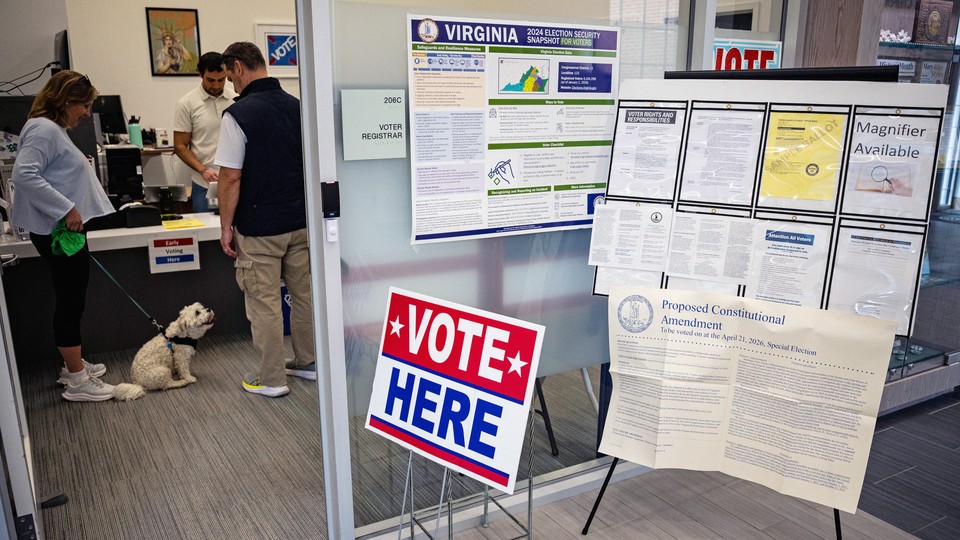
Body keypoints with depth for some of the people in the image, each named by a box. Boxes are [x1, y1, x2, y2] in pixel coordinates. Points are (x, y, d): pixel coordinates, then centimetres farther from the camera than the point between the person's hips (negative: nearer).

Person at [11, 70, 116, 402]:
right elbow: (23, 175, -27)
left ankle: (73, 365, 31)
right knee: (71, 302, -5)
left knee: (71, 300, 18)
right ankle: (77, 382, 3)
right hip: (58, 231, -11)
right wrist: (66, 208, -26)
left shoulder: (54, 129, 17)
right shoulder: (44, 130, -15)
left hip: (64, 229, 11)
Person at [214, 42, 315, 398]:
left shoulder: (238, 114, -13)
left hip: (260, 227, -6)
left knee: (264, 302, 4)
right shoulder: (298, 107, 6)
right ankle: (308, 362, 28)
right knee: (303, 293, 15)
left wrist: (226, 227, -5)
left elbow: (231, 178, -14)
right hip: (301, 221, 6)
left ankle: (271, 379, 13)